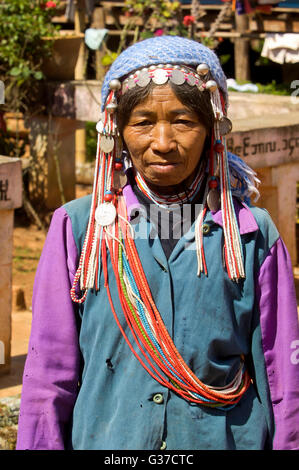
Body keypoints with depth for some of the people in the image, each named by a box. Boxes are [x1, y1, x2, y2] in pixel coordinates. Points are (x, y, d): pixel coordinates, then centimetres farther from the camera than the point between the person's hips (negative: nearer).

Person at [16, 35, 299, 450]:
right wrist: (39, 443, -4)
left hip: (227, 438, 0)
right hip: (105, 440, 0)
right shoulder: (78, 228, -4)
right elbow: (48, 377, -2)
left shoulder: (251, 233, -4)